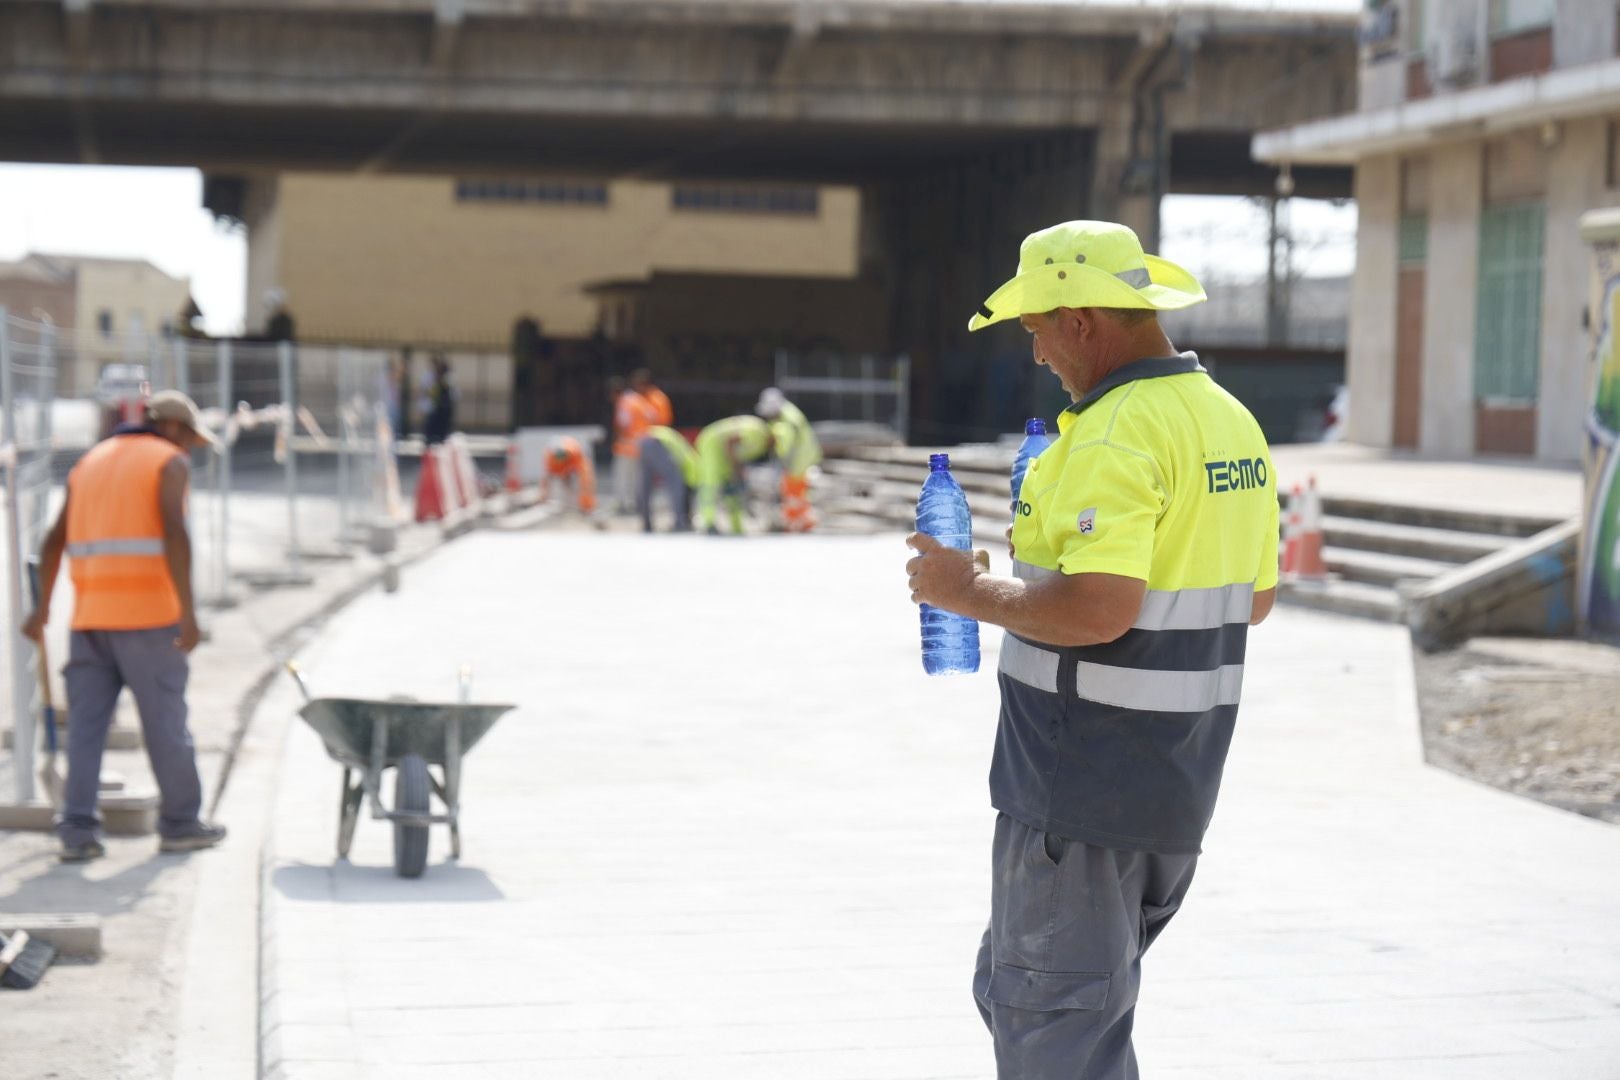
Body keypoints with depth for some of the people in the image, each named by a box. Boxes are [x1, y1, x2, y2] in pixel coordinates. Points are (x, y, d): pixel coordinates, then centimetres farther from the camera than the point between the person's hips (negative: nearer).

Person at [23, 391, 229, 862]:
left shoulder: (90, 462, 19)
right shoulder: (169, 463, -1)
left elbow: (54, 542, 20)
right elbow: (174, 533, -16)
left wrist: (43, 607, 28)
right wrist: (188, 610, -19)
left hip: (90, 613, 6)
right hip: (147, 614, -6)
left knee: (86, 724, 3)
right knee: (165, 721, 5)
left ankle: (77, 829, -4)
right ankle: (180, 823, 14)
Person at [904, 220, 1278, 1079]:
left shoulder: (1117, 433, -20)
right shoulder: (1232, 421, 11)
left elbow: (1096, 611, -30)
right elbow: (1256, 597, 19)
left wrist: (973, 591, -14)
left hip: (1084, 784, -10)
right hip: (1174, 782, 10)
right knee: (1014, 990, 22)